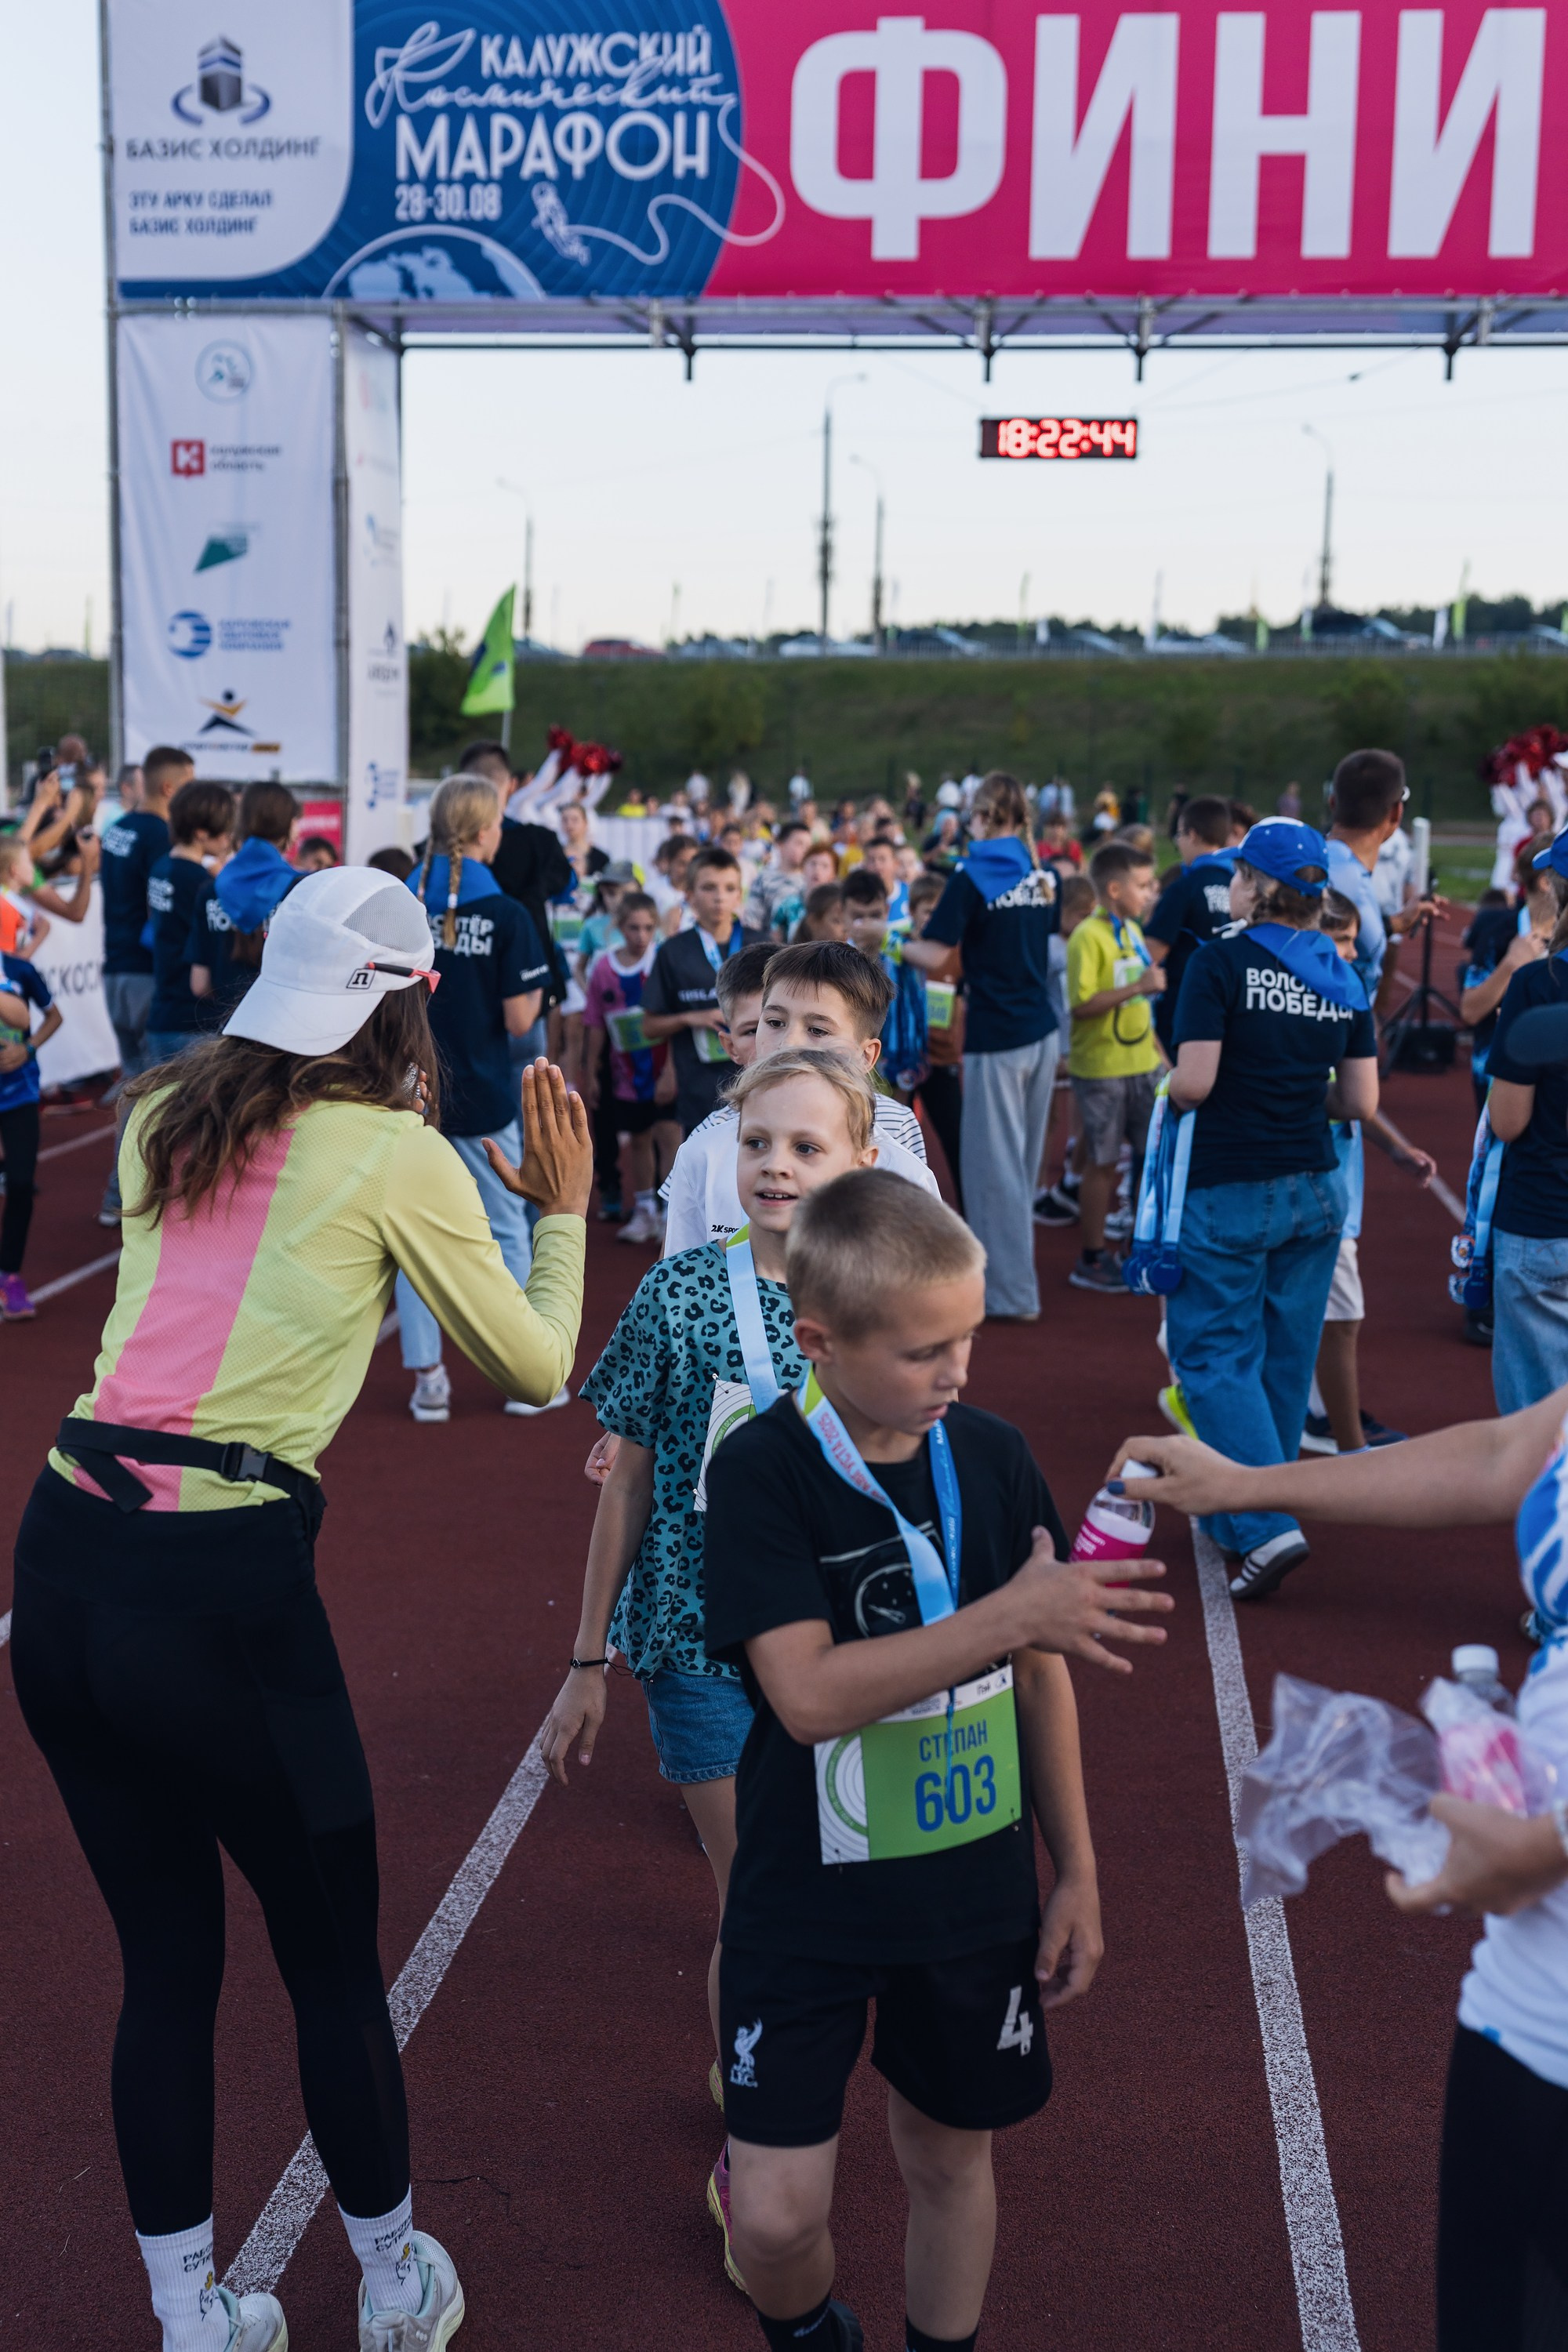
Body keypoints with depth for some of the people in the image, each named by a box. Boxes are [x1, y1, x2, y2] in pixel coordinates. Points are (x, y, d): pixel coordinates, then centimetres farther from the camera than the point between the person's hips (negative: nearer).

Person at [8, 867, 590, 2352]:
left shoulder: (162, 1119, 11)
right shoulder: (397, 1155, -5)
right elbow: (536, 1365, 5)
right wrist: (562, 1209, 18)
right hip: (221, 1587, -5)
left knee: (166, 1962, 20)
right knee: (333, 1956, 16)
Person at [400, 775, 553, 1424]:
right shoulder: (505, 915, -11)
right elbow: (519, 1020, -12)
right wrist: (535, 985, 6)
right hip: (481, 1101, -2)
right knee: (506, 1232, 11)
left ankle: (427, 1379, 12)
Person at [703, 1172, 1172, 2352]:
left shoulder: (993, 1458, -5)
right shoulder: (761, 1473, -17)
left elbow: (1040, 1678, 5)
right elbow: (809, 1694, -26)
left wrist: (1077, 1874, 7)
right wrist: (1011, 1613, -30)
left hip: (975, 1891, 3)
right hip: (808, 1899, -3)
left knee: (951, 2155, 18)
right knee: (776, 2214, -1)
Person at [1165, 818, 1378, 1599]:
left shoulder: (1222, 963, -11)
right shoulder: (1341, 975, 4)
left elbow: (1194, 1082, -18)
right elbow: (1361, 1101, 4)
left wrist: (1171, 1096, 4)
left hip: (1228, 1192, -6)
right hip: (1315, 1190, 6)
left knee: (1215, 1356, 2)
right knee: (1284, 1358, 14)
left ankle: (1267, 1525, -10)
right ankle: (1241, 1517, 26)